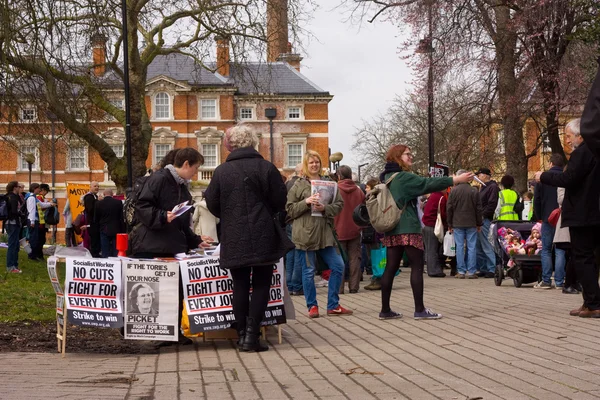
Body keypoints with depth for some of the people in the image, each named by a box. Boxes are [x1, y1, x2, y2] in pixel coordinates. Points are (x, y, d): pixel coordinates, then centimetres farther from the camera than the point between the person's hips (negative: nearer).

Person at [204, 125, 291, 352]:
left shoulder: (221, 171, -2)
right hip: (263, 237, -2)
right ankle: (252, 336, -3)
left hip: (234, 239, 2)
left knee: (240, 286, 11)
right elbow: (280, 201, -3)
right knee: (261, 285, 5)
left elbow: (212, 204, 2)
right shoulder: (266, 168, -6)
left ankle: (242, 335, 11)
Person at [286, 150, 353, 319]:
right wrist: (306, 202, -16)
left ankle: (333, 305, 12)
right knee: (308, 270, 0)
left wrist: (325, 208, -13)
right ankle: (312, 306, 12)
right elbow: (290, 210, -1)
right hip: (305, 234, -4)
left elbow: (339, 205, 6)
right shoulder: (298, 185, 3)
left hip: (325, 232, 4)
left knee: (338, 266, 1)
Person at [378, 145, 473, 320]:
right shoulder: (404, 177, -11)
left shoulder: (386, 178, 15)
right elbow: (427, 184, -18)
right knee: (417, 267, -4)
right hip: (408, 229, -8)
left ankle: (385, 309, 8)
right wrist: (456, 180, -17)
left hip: (391, 229, 8)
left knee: (391, 268, 7)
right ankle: (419, 309, -6)